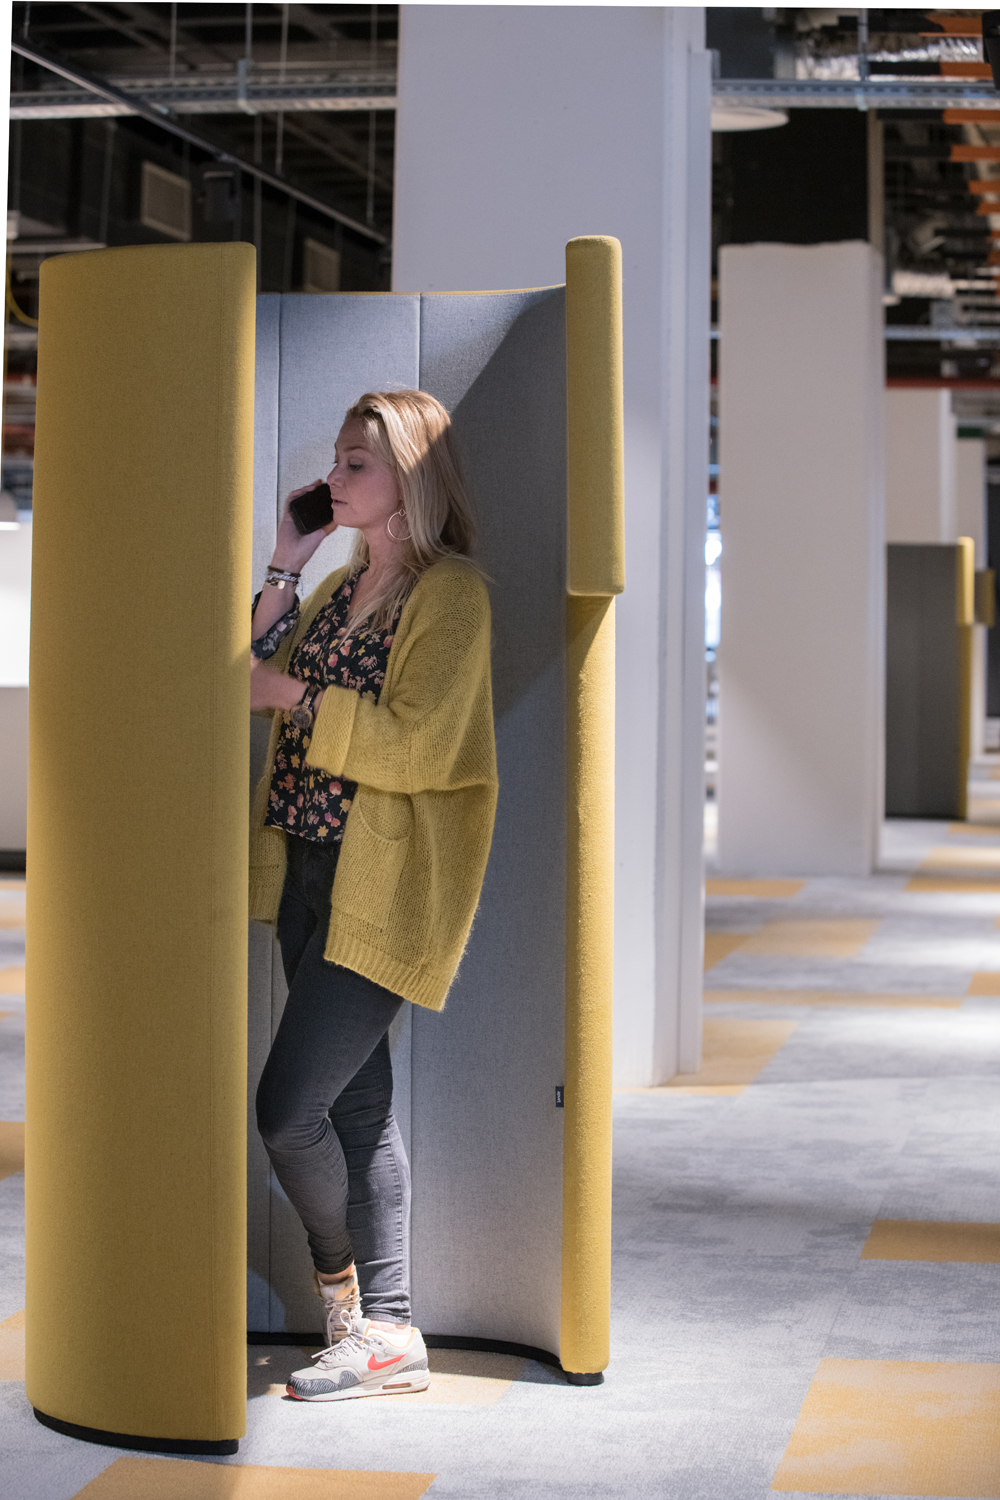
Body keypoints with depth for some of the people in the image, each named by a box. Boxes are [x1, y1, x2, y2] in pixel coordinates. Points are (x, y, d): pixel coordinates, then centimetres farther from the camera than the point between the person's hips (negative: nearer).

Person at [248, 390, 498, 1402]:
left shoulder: (451, 591, -10)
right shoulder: (341, 585, 17)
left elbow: (416, 749, -18)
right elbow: (256, 680, 12)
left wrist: (296, 696, -15)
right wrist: (284, 570, 4)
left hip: (385, 890, -8)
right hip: (309, 875, 8)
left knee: (288, 1106, -10)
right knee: (357, 1105, 8)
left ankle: (340, 1278, 14)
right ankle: (386, 1332, 14)